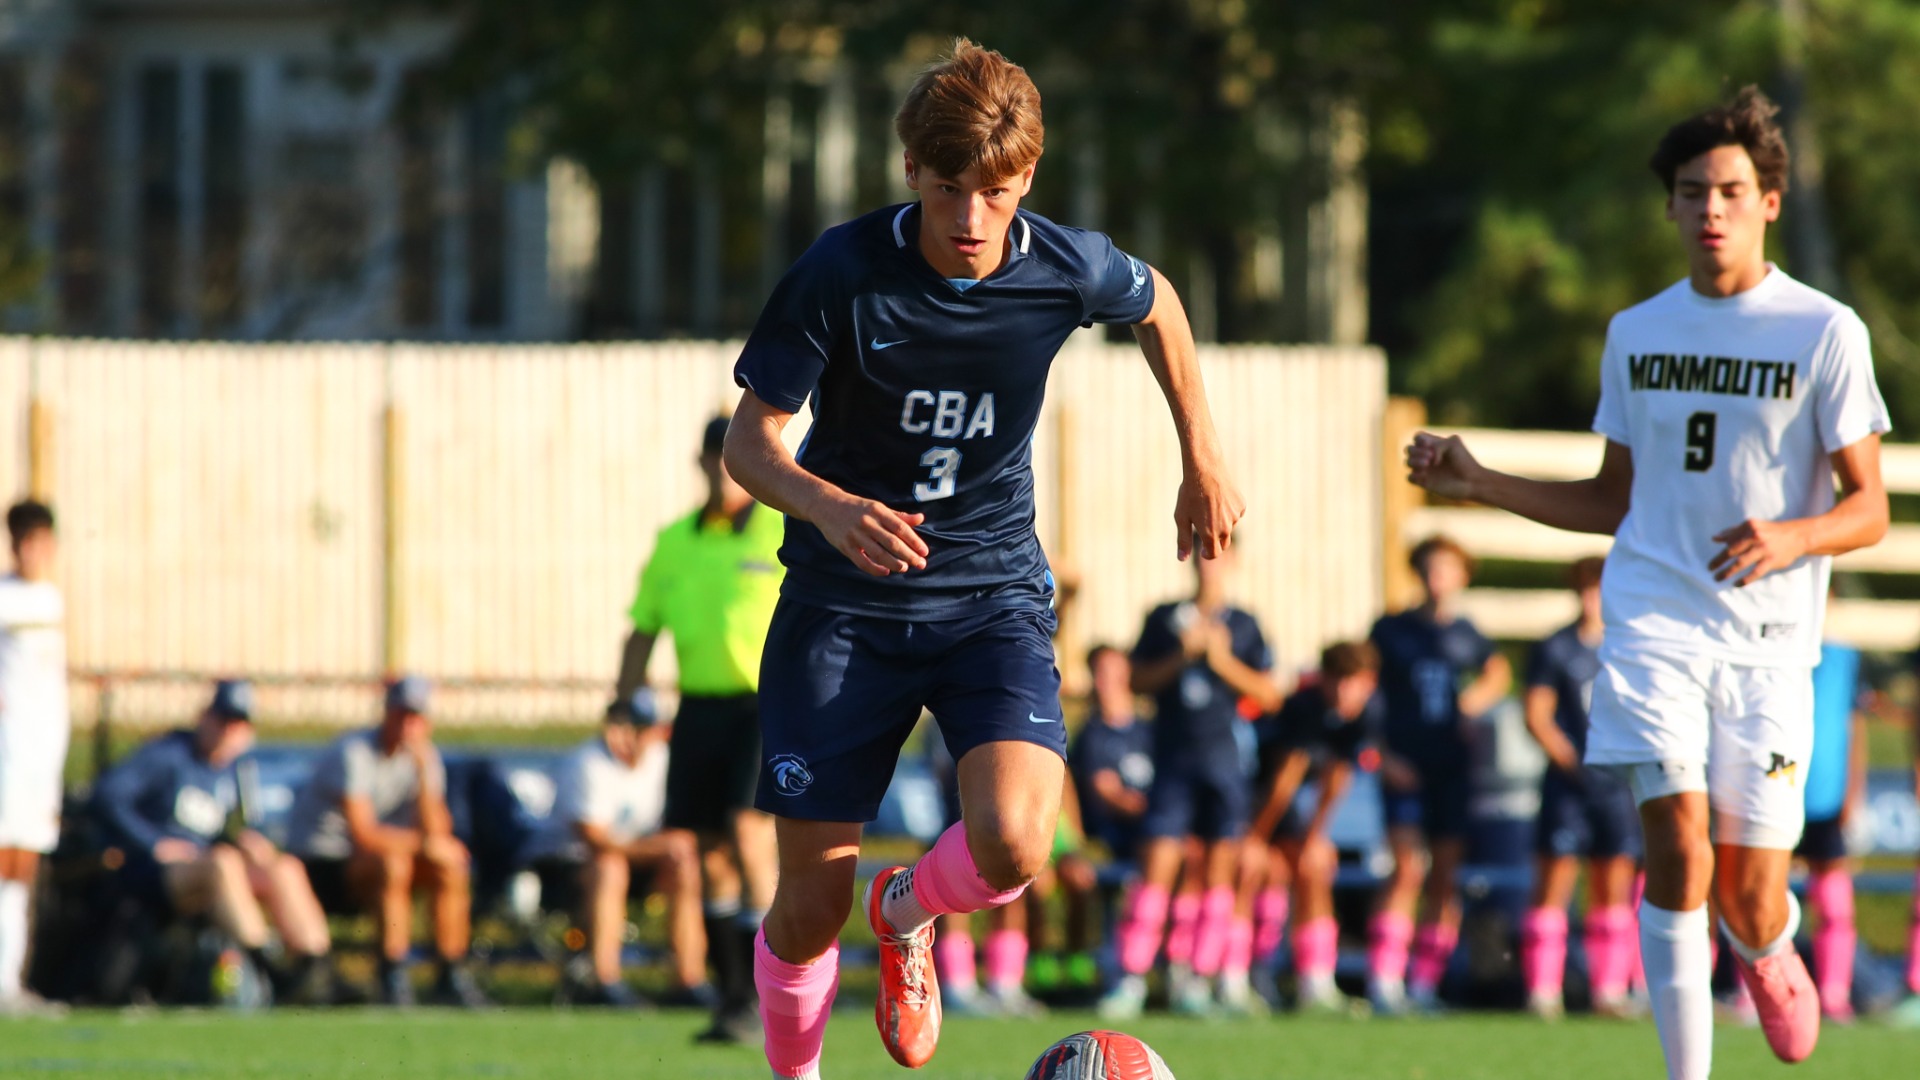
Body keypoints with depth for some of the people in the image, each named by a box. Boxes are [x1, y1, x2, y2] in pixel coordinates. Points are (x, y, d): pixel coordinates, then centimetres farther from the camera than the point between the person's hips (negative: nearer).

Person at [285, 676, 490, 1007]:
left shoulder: (425, 757, 1)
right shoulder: (353, 753, -20)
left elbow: (436, 828, -12)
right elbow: (363, 834, -29)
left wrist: (423, 769, -21)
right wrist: (426, 843, -21)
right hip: (318, 864, -7)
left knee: (451, 866, -11)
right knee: (391, 862, -34)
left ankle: (452, 976, -4)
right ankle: (393, 977, -28)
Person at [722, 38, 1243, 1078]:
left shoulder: (1069, 270, -10)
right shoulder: (842, 274, -16)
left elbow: (1156, 304, 14)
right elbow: (750, 437, -11)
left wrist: (1202, 460, 19)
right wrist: (826, 506, -32)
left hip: (991, 595, 1)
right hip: (843, 603, -1)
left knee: (1010, 847, -24)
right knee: (811, 909, -2)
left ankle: (908, 911, 12)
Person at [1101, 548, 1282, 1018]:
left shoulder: (1243, 626, 8)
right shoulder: (1164, 619, 8)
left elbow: (1267, 694, 5)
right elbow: (1139, 680, 5)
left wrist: (1224, 662, -8)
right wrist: (1180, 657, -9)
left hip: (1224, 762, 1)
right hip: (1172, 757, -1)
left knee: (1218, 871, 0)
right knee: (1156, 867, -8)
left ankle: (1198, 982, 6)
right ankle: (1131, 979, -6)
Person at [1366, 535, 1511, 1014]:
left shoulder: (1466, 634, 10)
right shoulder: (1391, 629, 3)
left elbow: (1498, 672, 29)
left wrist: (1478, 697, 6)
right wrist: (1380, 754, -6)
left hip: (1453, 770, 3)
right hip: (1405, 770, -3)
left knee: (1445, 877, 2)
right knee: (1408, 868, -17)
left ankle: (1424, 983, 9)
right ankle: (1383, 979, -16)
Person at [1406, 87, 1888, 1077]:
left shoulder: (1824, 333, 0)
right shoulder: (1637, 333, 13)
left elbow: (1869, 510, 0)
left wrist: (1791, 536, -21)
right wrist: (1480, 486, 13)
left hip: (1769, 637, -2)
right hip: (1653, 616, 2)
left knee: (1748, 898, -2)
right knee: (1678, 846, -18)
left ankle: (1769, 956, 36)